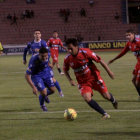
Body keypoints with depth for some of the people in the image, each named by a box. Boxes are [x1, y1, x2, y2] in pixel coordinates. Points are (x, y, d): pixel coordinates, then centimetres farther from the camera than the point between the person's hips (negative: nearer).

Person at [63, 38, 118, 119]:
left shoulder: (85, 52, -21)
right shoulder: (67, 59, -11)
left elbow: (99, 60, -11)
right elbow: (65, 70, 10)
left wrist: (109, 71, -8)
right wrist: (70, 80, -7)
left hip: (94, 77, -2)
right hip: (83, 82, 2)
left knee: (106, 96, 4)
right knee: (87, 98, -21)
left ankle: (113, 100, 45)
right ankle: (105, 114, -9)